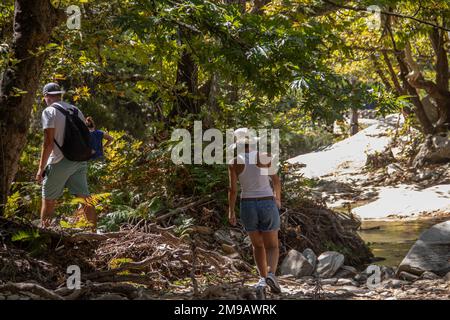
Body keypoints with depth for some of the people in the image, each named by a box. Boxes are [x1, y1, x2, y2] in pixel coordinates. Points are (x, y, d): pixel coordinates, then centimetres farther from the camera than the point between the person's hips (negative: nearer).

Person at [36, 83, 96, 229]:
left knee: (48, 200, 5)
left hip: (60, 162, -6)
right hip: (80, 161, 6)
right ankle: (95, 230, -1)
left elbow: (48, 142, -13)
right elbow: (86, 136, 13)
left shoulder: (49, 111, -7)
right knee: (85, 198, 3)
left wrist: (41, 169, -10)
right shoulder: (76, 110, 12)